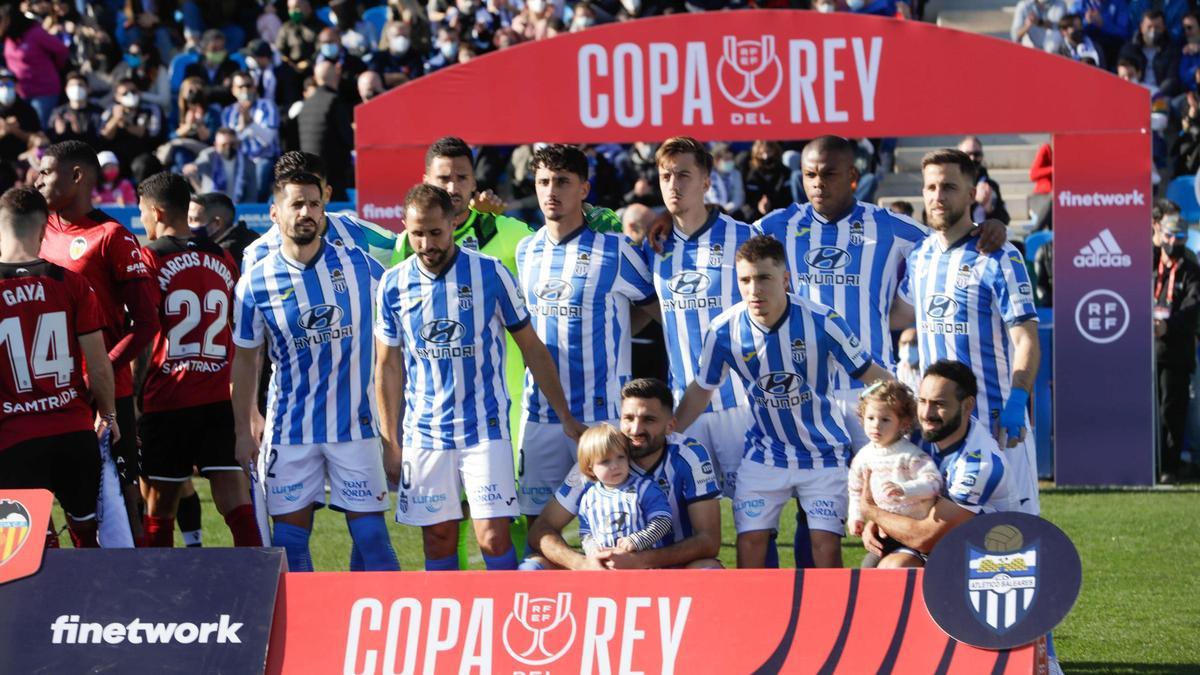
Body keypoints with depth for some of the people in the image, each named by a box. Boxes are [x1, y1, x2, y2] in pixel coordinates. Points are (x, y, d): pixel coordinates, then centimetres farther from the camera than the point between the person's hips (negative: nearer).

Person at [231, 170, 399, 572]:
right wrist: (244, 430, 5)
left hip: (355, 423, 0)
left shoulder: (359, 265, -1)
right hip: (289, 430, 0)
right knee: (290, 537, 3)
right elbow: (246, 360, 6)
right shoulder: (255, 283, -1)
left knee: (371, 534, -2)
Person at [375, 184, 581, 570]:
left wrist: (566, 419, 4)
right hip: (425, 435, 2)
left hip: (485, 431, -2)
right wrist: (390, 443, 7)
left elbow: (533, 349, 3)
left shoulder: (490, 274, -5)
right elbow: (389, 367, 10)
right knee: (439, 542, 4)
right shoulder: (394, 285, 2)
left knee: (494, 539, -10)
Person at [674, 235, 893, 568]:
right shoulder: (724, 330, -13)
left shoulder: (821, 321, -20)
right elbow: (701, 391, 4)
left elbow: (868, 372, -8)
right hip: (764, 453, 2)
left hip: (823, 451, -2)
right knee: (750, 541, -7)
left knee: (826, 543, -9)